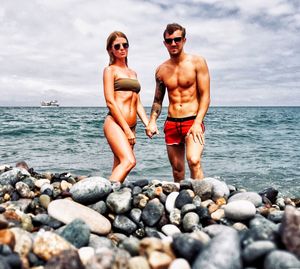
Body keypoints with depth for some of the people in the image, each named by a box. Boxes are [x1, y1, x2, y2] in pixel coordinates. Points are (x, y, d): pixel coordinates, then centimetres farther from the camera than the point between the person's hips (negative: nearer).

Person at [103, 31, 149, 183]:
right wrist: (127, 130, -13)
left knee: (119, 167, 3)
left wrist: (148, 124, 5)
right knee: (129, 161, -25)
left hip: (130, 127, 7)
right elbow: (110, 102, -7)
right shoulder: (110, 70, 3)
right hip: (115, 124, -7)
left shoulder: (133, 73, 24)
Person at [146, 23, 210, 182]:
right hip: (171, 124, 4)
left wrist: (197, 123, -17)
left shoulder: (197, 62, -1)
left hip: (193, 121, -4)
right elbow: (158, 100, 18)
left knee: (194, 161, -25)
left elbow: (205, 96, -6)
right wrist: (152, 121, 1)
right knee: (177, 169, 9)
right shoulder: (161, 70, 10)